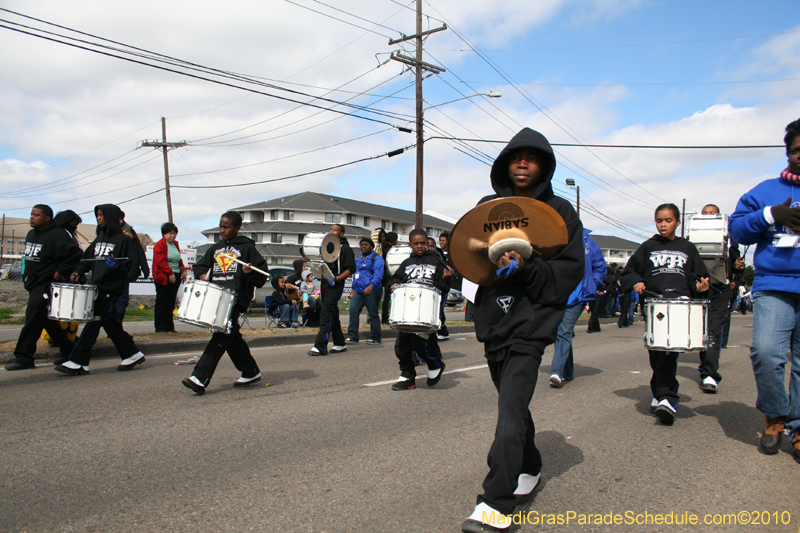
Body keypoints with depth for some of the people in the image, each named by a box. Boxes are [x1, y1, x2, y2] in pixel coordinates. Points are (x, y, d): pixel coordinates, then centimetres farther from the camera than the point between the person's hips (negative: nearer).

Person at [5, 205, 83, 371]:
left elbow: (74, 253, -25)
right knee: (47, 320, 14)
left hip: (46, 286, -10)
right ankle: (68, 350, 23)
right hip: (34, 285, 10)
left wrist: (60, 272, -20)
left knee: (33, 321, -8)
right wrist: (27, 276, 19)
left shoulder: (57, 235, -16)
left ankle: (23, 357, -2)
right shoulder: (31, 234, 13)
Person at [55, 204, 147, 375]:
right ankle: (132, 354, 21)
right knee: (111, 323, 12)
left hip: (111, 289, -8)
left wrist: (116, 265, -27)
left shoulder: (123, 239, -6)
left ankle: (78, 362, -3)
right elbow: (88, 258, 17)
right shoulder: (100, 238, 16)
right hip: (97, 286, 8)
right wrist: (78, 271, 1)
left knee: (93, 321, -8)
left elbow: (130, 266, -10)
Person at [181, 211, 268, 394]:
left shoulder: (247, 247, 3)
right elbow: (200, 265, 26)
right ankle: (251, 372, 23)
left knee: (221, 335, -14)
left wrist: (250, 271, -22)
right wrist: (203, 274, 4)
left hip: (236, 298, -7)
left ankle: (200, 379, -19)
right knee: (231, 338, 10)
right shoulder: (215, 248, 20)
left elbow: (262, 272, -1)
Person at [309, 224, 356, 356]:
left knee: (326, 313, -14)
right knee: (333, 315, 12)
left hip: (335, 285, -8)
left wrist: (336, 279, -20)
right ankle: (339, 344, 22)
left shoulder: (345, 248, -4)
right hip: (324, 283, 8)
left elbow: (350, 269, -10)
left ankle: (320, 347, -15)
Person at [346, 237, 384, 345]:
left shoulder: (376, 258, -6)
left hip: (372, 291, -7)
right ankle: (352, 337, 4)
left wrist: (371, 286, -32)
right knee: (353, 312, -1)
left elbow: (378, 275, -18)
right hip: (358, 291, 7)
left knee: (373, 314, 0)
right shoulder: (359, 258, 20)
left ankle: (375, 338, 10)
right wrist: (353, 288, 24)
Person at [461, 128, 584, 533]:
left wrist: (524, 268, -19)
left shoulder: (559, 212, 1)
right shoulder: (488, 206, 11)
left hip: (531, 323, -5)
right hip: (493, 320, 5)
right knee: (513, 404, 17)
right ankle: (529, 469, 38)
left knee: (510, 412, -14)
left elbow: (571, 269, -4)